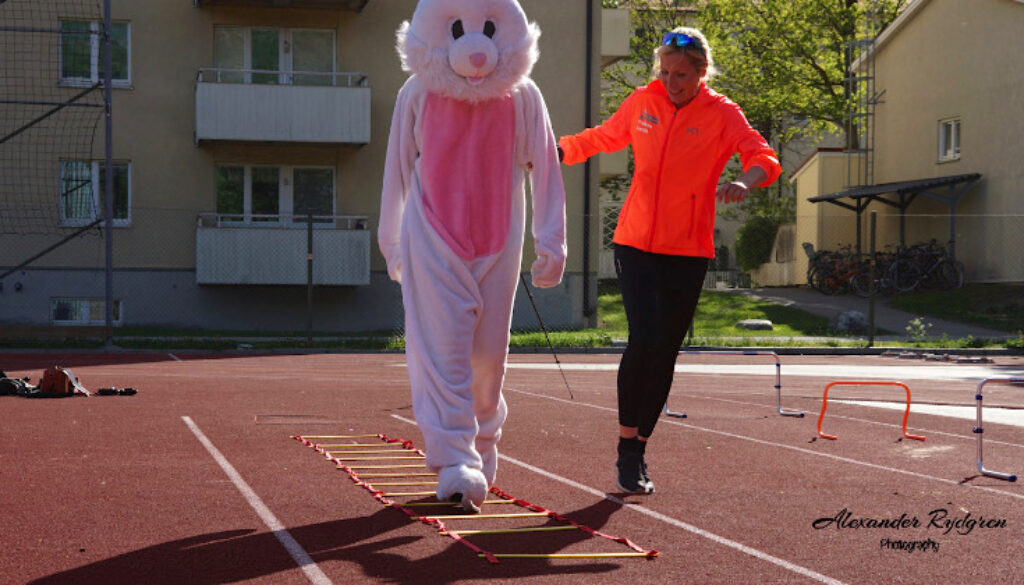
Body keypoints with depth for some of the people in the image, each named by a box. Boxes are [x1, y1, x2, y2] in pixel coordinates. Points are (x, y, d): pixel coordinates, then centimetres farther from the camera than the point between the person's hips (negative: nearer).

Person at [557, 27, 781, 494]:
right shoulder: (642, 102, 4)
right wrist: (554, 152, 10)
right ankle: (627, 447, -2)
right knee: (643, 339, -16)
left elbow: (763, 158, -19)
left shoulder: (721, 114, -4)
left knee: (664, 353, 4)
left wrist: (744, 182, -40)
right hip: (636, 243, 1)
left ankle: (637, 454, 19)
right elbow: (603, 138, 21)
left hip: (688, 253, 0)